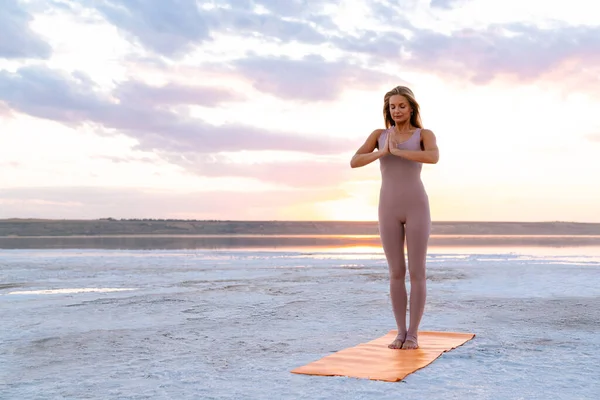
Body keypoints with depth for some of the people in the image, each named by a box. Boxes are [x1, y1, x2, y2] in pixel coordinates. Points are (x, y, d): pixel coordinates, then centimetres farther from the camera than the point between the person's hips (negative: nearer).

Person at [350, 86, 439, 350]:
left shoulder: (425, 135, 4)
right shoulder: (378, 135, 11)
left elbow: (433, 158, -20)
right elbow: (354, 162, -3)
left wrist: (397, 151, -18)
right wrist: (383, 152, -16)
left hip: (416, 208, -2)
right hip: (389, 211, 2)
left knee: (416, 273, -2)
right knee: (396, 273, 3)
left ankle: (413, 334, 9)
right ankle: (401, 332, 14)